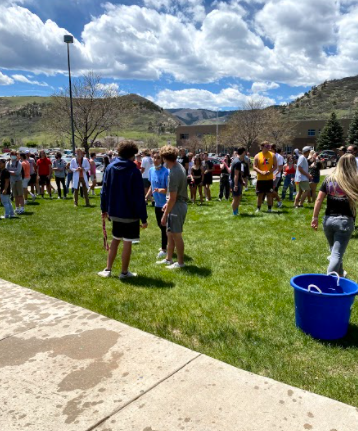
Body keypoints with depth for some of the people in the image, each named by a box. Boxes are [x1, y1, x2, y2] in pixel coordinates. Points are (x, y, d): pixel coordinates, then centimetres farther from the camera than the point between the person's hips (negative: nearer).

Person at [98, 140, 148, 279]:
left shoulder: (110, 168, 2)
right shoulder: (134, 171, -14)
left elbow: (104, 190, 6)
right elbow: (139, 197, -15)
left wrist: (104, 208, 15)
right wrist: (143, 218, -11)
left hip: (114, 212, 6)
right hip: (130, 213, -6)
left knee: (115, 240, 20)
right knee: (127, 243, 6)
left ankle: (108, 269, 22)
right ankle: (124, 272, 17)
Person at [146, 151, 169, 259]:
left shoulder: (166, 172, -19)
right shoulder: (151, 170, 4)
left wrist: (161, 190, -38)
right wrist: (146, 197, 15)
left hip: (165, 204, -8)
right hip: (157, 203, 8)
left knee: (164, 226, -1)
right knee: (160, 225, 18)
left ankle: (164, 249, 10)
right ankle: (165, 245, 34)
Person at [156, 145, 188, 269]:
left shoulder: (173, 174, -25)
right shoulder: (179, 166, 5)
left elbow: (173, 198, -22)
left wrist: (165, 215, -15)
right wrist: (168, 203, 18)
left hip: (177, 206, -10)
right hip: (179, 203, 10)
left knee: (176, 235, 4)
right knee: (170, 233, 19)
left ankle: (180, 262, 17)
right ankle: (168, 259, 31)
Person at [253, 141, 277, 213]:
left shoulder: (272, 155, 2)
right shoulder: (257, 156, -2)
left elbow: (275, 166, 2)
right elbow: (254, 167, -5)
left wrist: (270, 171, -16)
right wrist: (261, 172, -21)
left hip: (269, 178, 1)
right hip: (260, 179, -1)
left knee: (269, 194, 4)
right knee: (260, 194, 5)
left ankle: (269, 208, 14)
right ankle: (258, 208, 18)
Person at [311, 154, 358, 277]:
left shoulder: (329, 179, 3)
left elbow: (319, 200, 1)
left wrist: (315, 218, 4)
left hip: (328, 220, 4)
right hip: (345, 221, -4)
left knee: (334, 251, 23)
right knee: (337, 254, -2)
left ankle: (339, 274, 42)